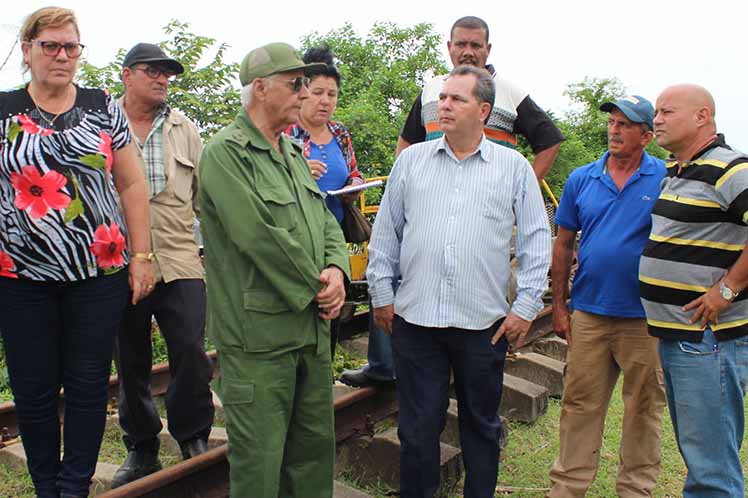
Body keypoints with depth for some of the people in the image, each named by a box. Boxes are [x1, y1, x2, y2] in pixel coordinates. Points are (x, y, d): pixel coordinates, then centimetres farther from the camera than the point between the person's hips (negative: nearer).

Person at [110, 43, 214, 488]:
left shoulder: (185, 129, 10)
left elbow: (204, 193, 12)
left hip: (180, 262, 1)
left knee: (191, 351, -5)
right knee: (131, 362, 10)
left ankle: (194, 436, 16)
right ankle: (142, 448, 25)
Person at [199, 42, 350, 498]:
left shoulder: (293, 153, 15)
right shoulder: (225, 153, -12)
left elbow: (326, 222, 15)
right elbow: (260, 237, -21)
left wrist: (336, 270, -6)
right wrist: (316, 289, -11)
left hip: (313, 329, 8)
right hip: (259, 336, -8)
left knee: (316, 448, 17)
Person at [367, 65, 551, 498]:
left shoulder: (515, 167, 3)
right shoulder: (412, 160, 8)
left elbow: (537, 239, 4)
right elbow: (386, 232, 11)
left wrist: (527, 305, -1)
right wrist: (382, 294, 7)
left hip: (484, 322, 0)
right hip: (415, 317, 1)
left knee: (482, 424, 14)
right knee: (418, 425, 9)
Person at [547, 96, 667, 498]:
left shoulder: (666, 179, -3)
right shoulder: (582, 179, 5)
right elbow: (564, 244, 9)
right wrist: (559, 305, 7)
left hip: (644, 317, -2)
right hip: (588, 312, 2)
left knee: (643, 408, 10)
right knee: (579, 403, 8)